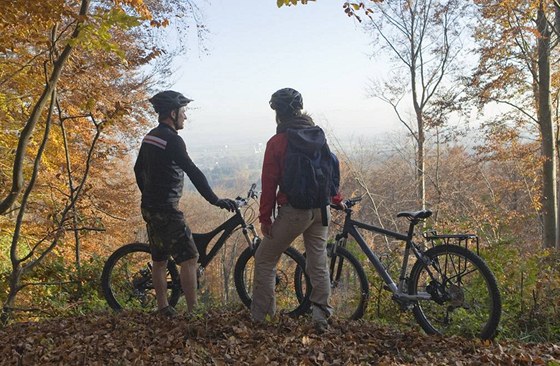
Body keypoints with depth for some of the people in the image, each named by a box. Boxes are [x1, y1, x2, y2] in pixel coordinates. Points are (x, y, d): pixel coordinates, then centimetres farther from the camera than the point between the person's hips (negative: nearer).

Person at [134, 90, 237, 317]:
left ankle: (163, 308, 23)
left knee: (159, 259, 15)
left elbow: (138, 169, 22)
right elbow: (193, 173, -22)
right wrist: (215, 200, -21)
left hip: (150, 207, 10)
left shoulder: (150, 137, 13)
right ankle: (193, 311, -3)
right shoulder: (171, 139, -16)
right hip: (166, 209, -10)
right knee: (189, 258, -5)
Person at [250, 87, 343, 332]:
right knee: (318, 262, 12)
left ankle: (258, 316, 12)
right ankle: (321, 316, 15)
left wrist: (265, 217, -2)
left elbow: (269, 182, -9)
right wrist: (335, 199, 26)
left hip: (294, 210, -5)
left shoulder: (277, 142, -7)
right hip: (321, 208, 5)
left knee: (264, 259, 8)